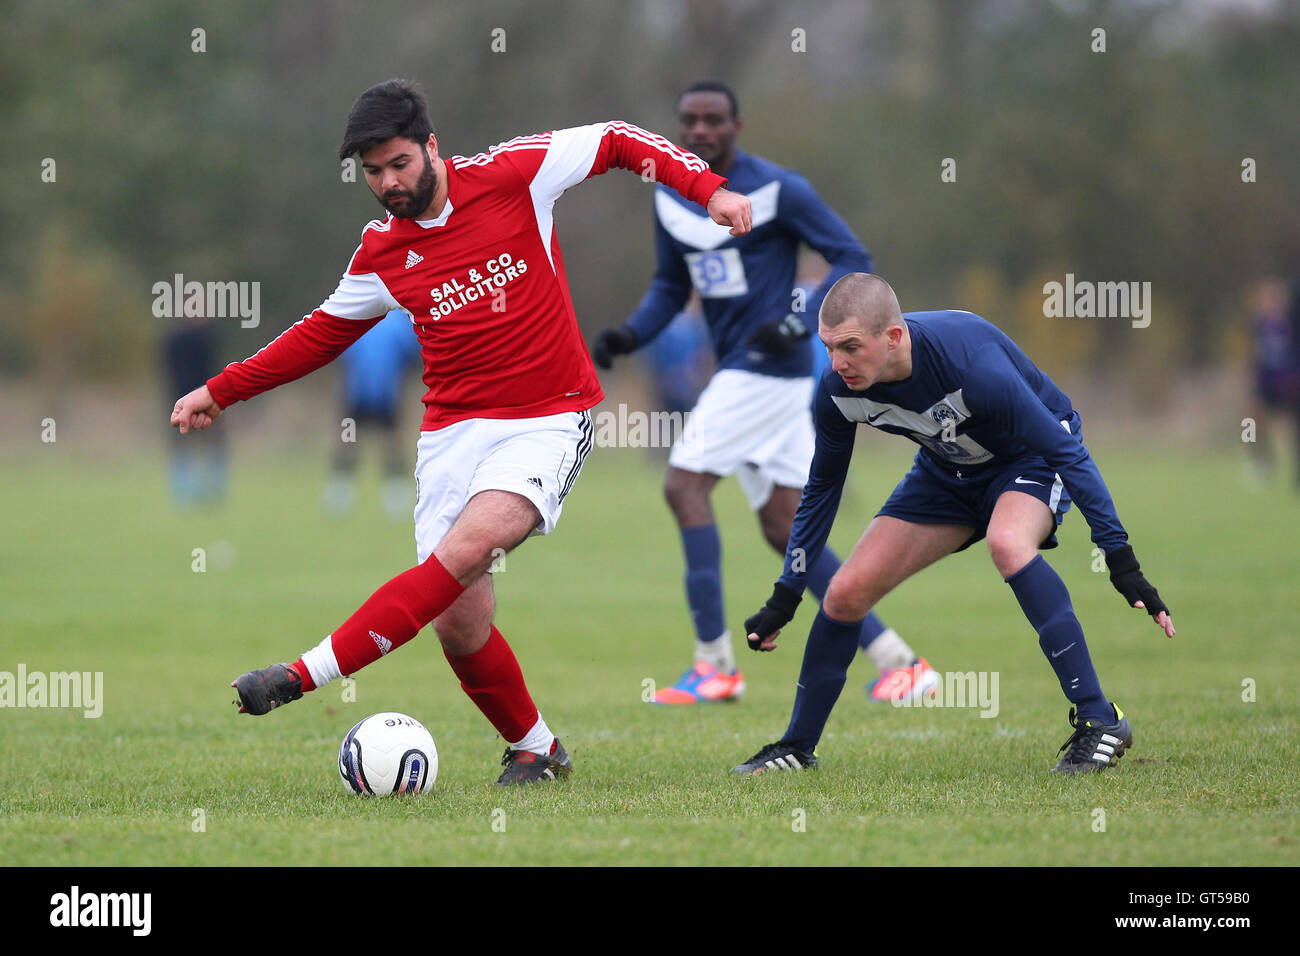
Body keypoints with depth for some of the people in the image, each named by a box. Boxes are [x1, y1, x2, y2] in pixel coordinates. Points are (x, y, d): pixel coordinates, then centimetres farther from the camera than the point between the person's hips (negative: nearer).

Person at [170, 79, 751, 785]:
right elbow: (326, 330, 23)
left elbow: (616, 141, 5)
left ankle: (306, 675, -32)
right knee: (458, 623, -8)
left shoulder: (510, 174, -5)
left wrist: (707, 188, -8)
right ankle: (534, 748, 17)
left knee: (469, 545, -30)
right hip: (454, 429, 4)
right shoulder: (381, 251, 6)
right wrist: (224, 390, 25)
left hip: (549, 421, -4)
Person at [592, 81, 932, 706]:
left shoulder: (777, 190, -10)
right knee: (786, 530, 6)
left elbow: (852, 259, -9)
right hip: (738, 371, 8)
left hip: (770, 367, -8)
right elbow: (671, 286, 21)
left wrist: (800, 321, -22)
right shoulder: (671, 199, 11)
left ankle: (715, 663, -10)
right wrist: (631, 335, 3)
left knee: (684, 485, -14)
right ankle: (896, 661, 9)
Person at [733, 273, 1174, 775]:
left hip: (1033, 456, -5)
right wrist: (784, 598, 1)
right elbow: (822, 486, -2)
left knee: (1007, 542, -38)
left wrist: (1121, 560, -33)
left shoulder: (971, 365, -39)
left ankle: (1100, 722, -31)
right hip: (947, 468, 5)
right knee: (846, 593, -6)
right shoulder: (838, 390, -22)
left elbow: (1065, 449, -31)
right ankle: (797, 747, 16)